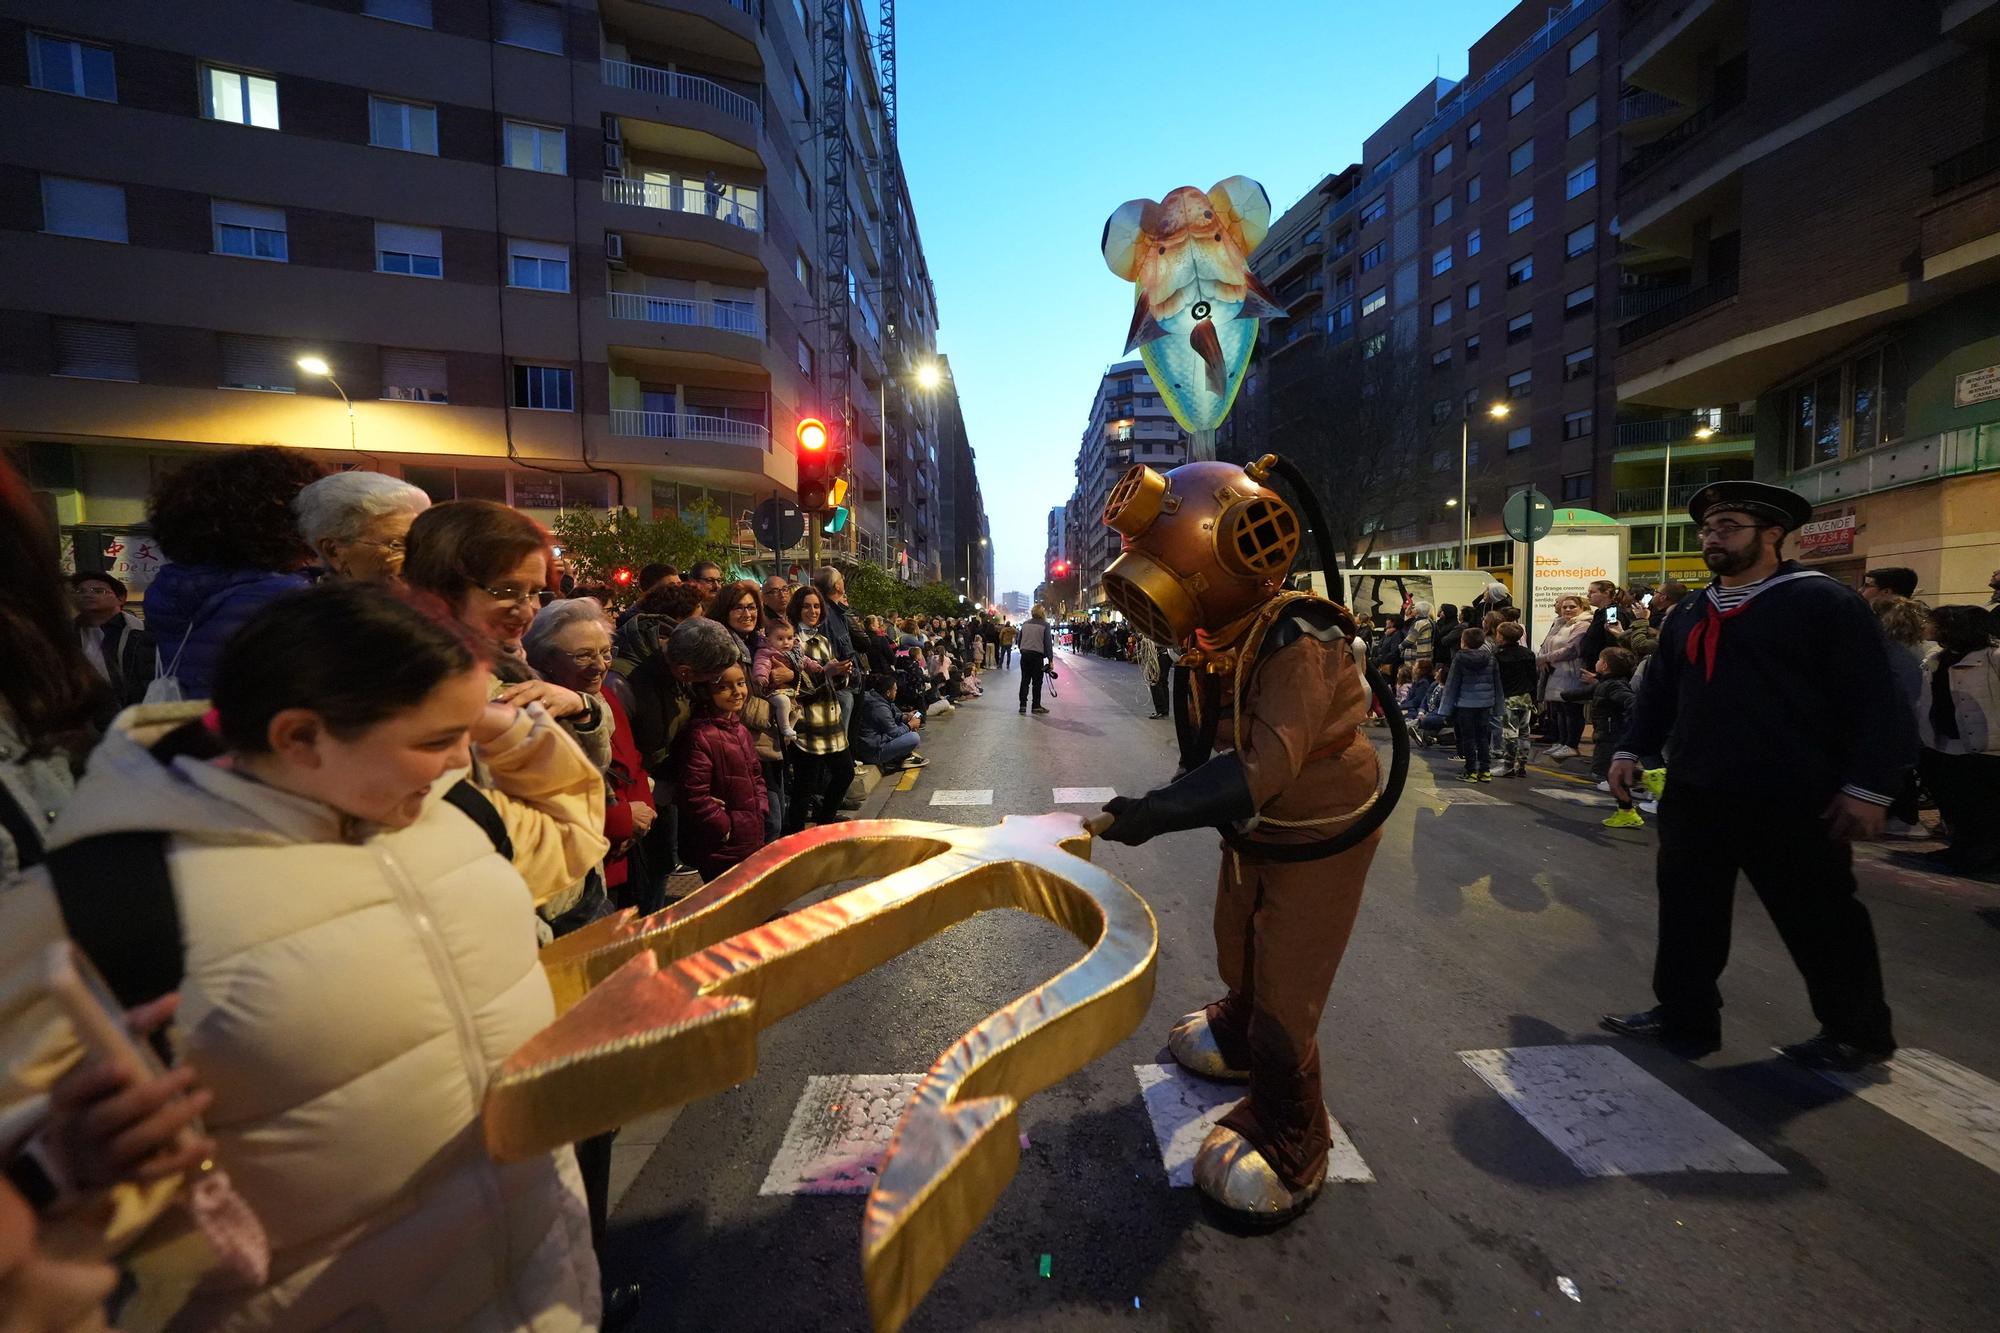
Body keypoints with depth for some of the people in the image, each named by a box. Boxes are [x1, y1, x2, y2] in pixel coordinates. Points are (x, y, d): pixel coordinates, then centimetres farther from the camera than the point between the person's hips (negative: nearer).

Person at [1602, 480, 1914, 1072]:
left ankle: (1859, 1035, 31)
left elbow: (1876, 699, -10)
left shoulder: (1823, 601, -6)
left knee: (1821, 921, 11)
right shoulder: (1689, 616, 13)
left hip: (1791, 805, -5)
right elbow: (1658, 691, 17)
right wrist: (1630, 751, 7)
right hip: (1695, 797, 6)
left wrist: (1868, 786, -15)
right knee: (1686, 913, 9)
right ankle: (1684, 1016, 22)